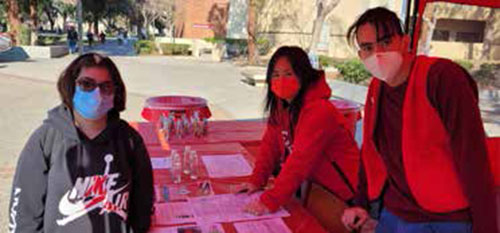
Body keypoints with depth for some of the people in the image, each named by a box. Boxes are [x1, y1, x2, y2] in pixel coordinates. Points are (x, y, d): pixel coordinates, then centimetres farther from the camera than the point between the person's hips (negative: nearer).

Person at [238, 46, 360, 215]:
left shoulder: (319, 111, -29)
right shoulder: (281, 105, -2)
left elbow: (300, 160, -34)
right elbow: (271, 144, 0)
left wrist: (270, 201, -36)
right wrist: (256, 181, -10)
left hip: (338, 192, -7)